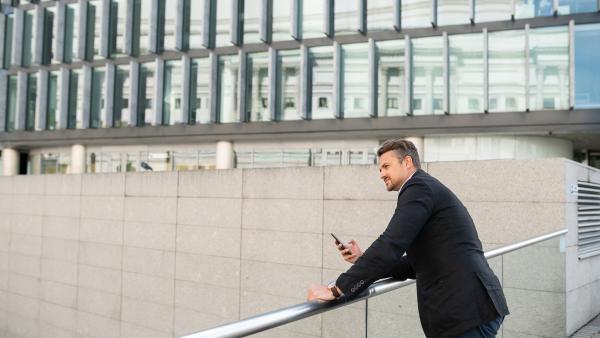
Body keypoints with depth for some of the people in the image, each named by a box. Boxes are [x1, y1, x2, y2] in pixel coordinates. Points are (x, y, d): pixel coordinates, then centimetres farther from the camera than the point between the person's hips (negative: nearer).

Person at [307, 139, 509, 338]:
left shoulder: (419, 187, -9)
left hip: (468, 310, -9)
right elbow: (415, 265, 21)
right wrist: (364, 261, 12)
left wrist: (336, 289, -15)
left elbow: (389, 245, -19)